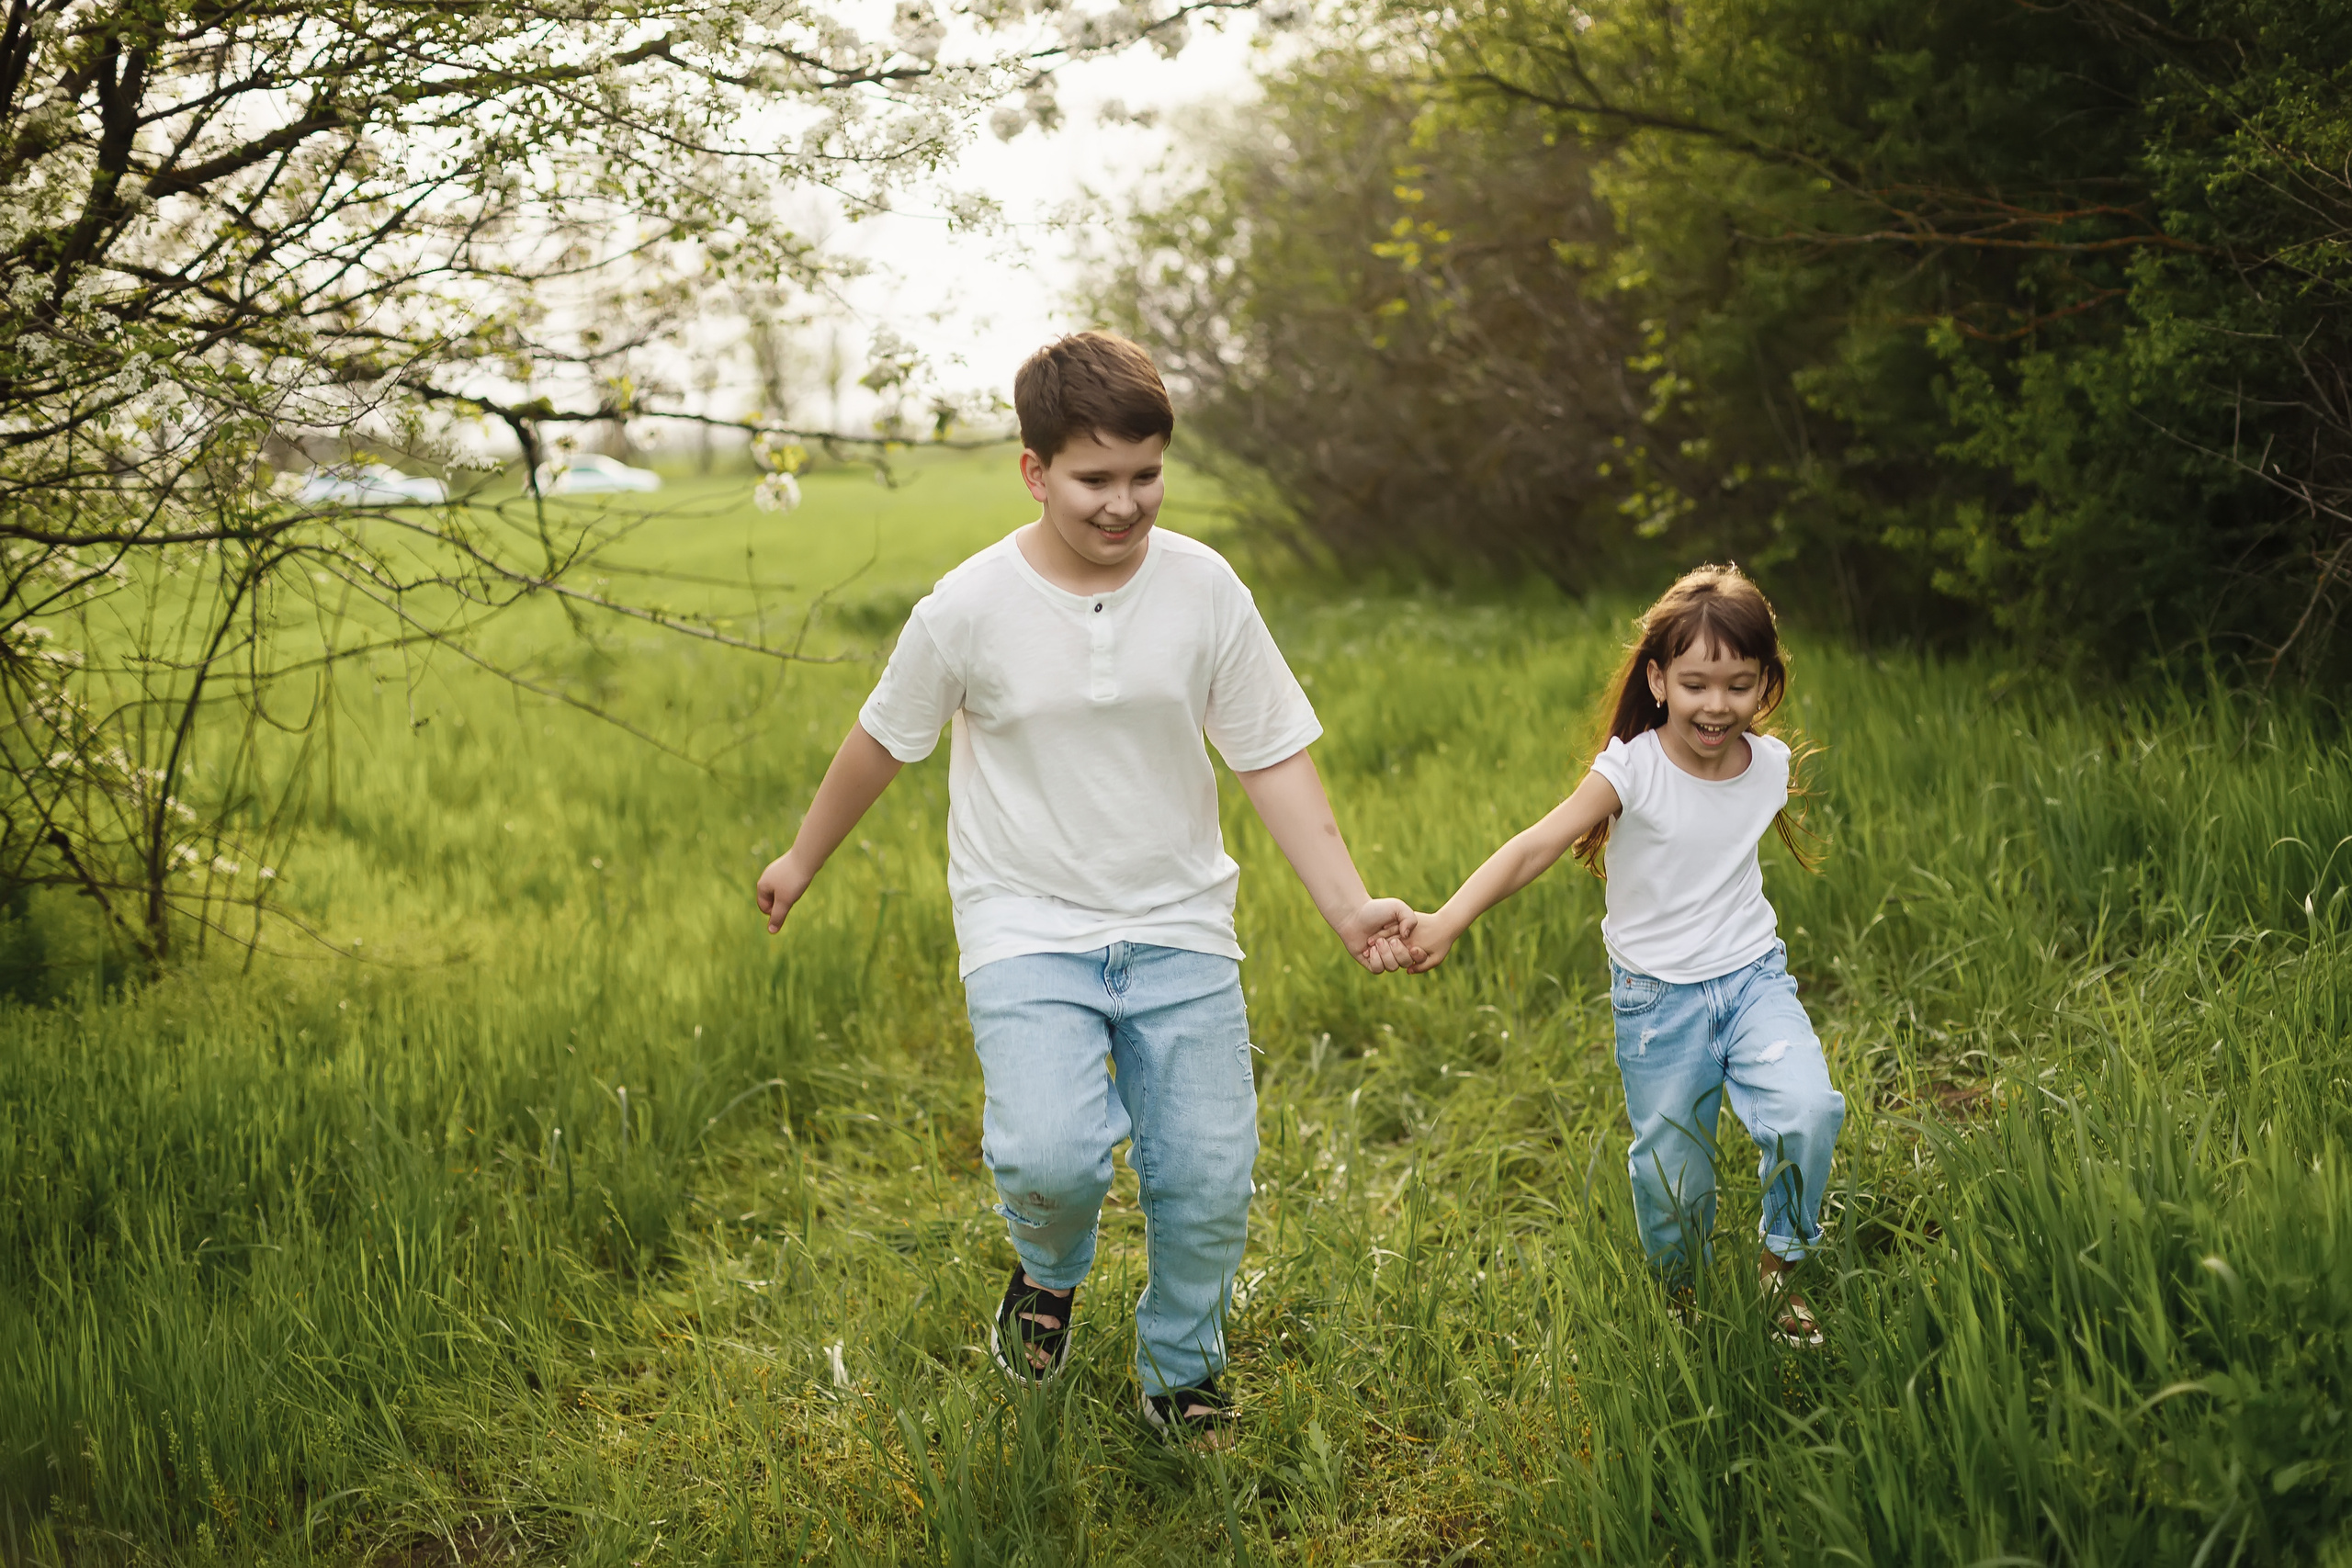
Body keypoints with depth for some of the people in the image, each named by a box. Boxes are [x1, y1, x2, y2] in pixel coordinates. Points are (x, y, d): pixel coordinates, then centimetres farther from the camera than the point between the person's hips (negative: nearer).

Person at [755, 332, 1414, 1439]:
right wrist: (802, 860, 18)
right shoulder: (971, 607, -10)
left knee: (1209, 1180, 1)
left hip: (1178, 930, 2)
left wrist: (1348, 905, -10)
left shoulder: (1204, 588, -5)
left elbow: (1273, 757, -1)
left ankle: (1181, 1376, 30)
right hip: (1028, 928, -2)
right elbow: (882, 742, 6)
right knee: (1055, 1155, -23)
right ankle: (1049, 1270, 15)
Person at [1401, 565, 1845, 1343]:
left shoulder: (1770, 762, -3)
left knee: (1806, 1110, -22)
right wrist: (1449, 920, -40)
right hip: (1657, 998, -2)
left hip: (1753, 978, 2)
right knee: (1670, 1173, 5)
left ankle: (1780, 1263, 4)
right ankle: (1682, 1294, 35)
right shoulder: (1631, 769, -17)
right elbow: (1536, 846, -27)